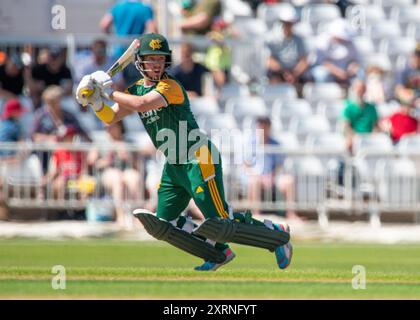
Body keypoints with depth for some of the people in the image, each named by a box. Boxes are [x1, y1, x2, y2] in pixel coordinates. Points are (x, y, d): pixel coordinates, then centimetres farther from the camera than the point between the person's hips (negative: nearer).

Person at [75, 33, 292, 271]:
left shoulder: (171, 86, -15)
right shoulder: (136, 90, 10)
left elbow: (141, 104, -30)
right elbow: (111, 118, 6)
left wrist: (109, 92, -22)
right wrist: (96, 102, -13)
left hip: (199, 161, -9)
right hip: (173, 166, 9)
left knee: (221, 222, -13)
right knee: (164, 225, 6)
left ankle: (277, 234, 6)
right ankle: (219, 253, 18)